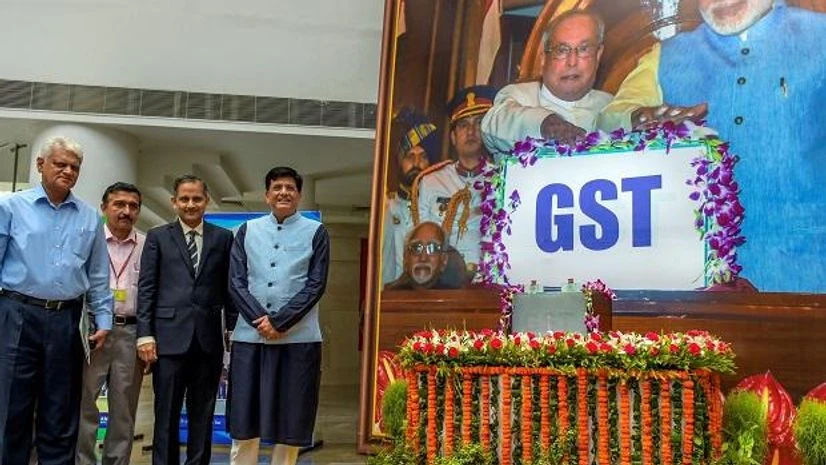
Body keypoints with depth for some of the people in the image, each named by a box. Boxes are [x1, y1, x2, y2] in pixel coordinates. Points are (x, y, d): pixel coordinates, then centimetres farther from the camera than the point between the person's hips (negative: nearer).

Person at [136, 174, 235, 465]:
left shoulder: (223, 238, 9)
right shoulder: (157, 237, 7)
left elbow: (229, 288, 8)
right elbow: (146, 288, 2)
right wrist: (145, 334, -5)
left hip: (208, 338, 1)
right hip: (170, 336, -1)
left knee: (202, 416, 9)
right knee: (167, 415, 5)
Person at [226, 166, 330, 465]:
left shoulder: (316, 232, 4)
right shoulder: (247, 230, 10)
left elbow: (316, 285, -3)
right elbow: (236, 282, 4)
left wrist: (279, 322, -11)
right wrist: (261, 320, -10)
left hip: (298, 339, -1)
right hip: (250, 336, 2)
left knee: (290, 422, 4)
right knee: (244, 421, 5)